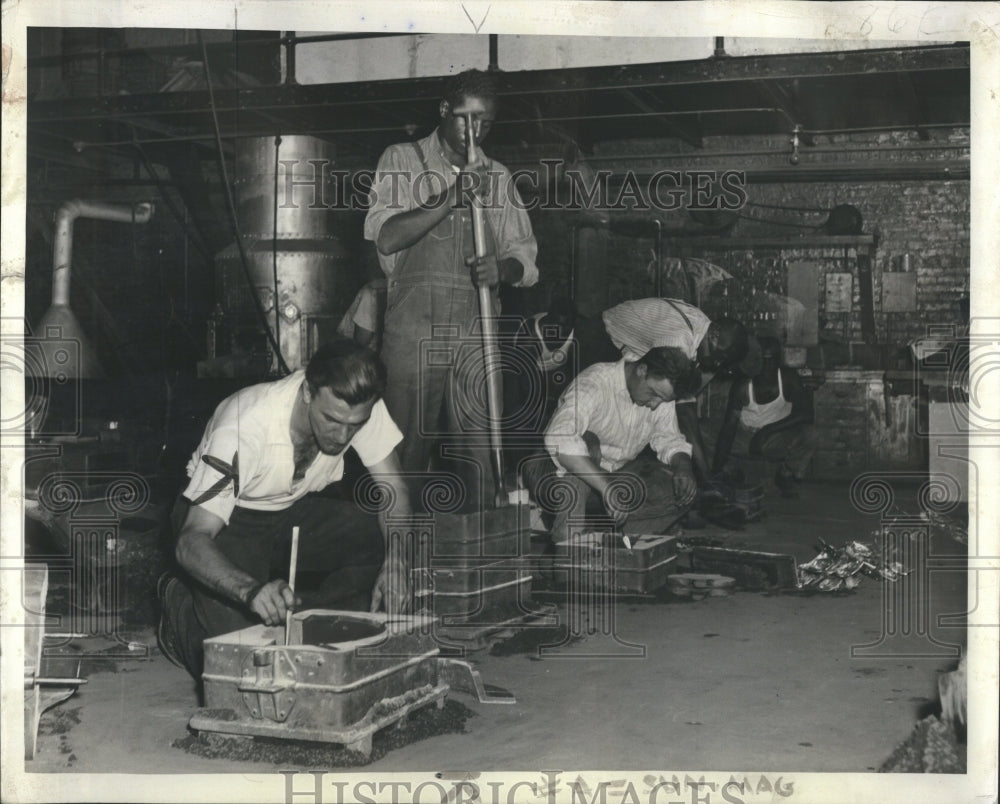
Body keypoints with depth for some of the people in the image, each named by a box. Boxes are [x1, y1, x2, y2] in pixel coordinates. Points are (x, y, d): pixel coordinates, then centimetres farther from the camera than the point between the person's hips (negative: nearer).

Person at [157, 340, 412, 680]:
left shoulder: (360, 407, -23)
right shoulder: (244, 428, -36)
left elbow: (390, 487, -12)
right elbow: (192, 541, -38)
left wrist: (395, 563, -31)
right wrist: (252, 591, -58)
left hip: (296, 508, 5)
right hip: (228, 518, -5)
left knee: (383, 538, -20)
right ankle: (182, 603, 11)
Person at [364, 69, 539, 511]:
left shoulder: (498, 176, 19)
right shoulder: (402, 161, 9)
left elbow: (525, 255, 17)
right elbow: (386, 236, -7)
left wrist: (504, 267, -6)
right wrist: (449, 199, -15)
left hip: (477, 326, 3)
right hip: (414, 324, -3)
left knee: (478, 447, 1)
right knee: (408, 445, -2)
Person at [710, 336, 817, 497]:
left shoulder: (789, 378, -17)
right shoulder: (743, 386, -21)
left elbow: (806, 413, -24)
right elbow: (728, 426, -23)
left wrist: (769, 430, -34)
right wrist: (717, 470, -31)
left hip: (776, 440, 0)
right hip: (744, 439, 1)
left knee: (808, 434, -31)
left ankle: (786, 476, -3)